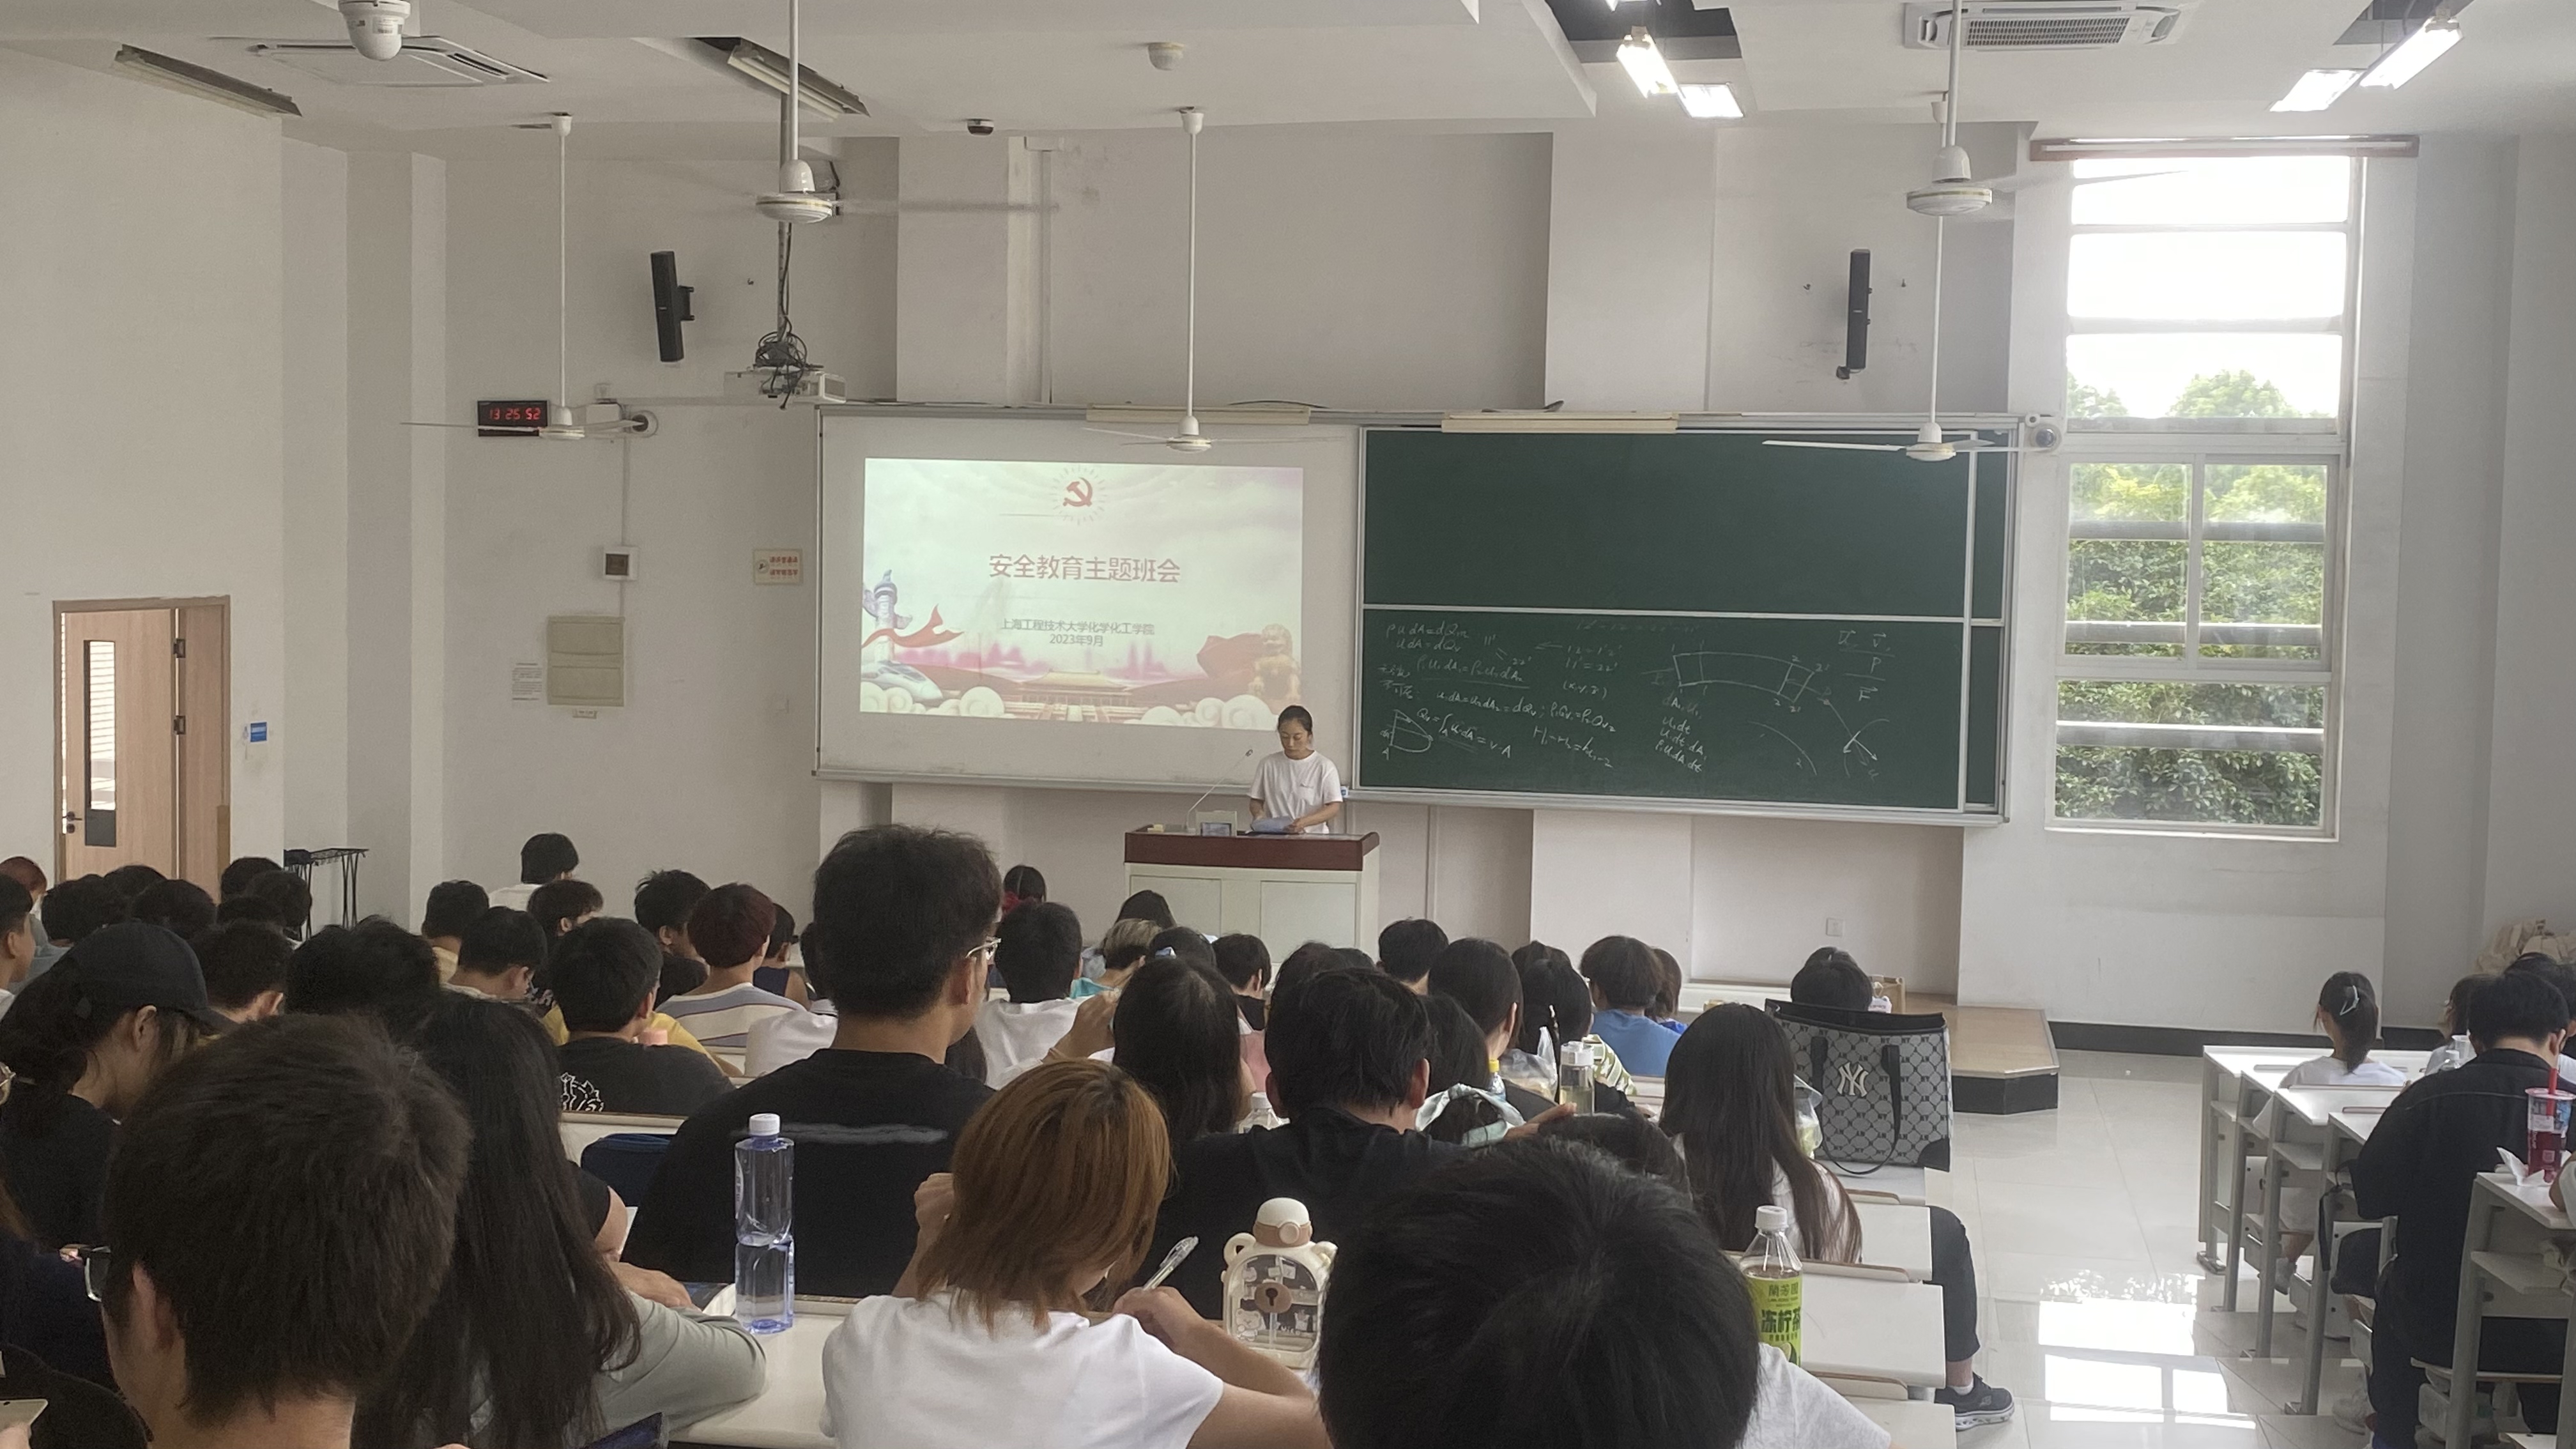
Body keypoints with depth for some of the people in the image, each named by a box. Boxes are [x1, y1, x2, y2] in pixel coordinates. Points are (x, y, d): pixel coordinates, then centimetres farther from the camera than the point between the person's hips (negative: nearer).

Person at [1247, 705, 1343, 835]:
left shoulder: (1324, 767, 2)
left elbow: (1334, 808, -4)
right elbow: (1256, 801, 19)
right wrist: (1259, 813, -5)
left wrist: (1305, 822, -20)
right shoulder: (1268, 765, 11)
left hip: (1312, 836, -2)